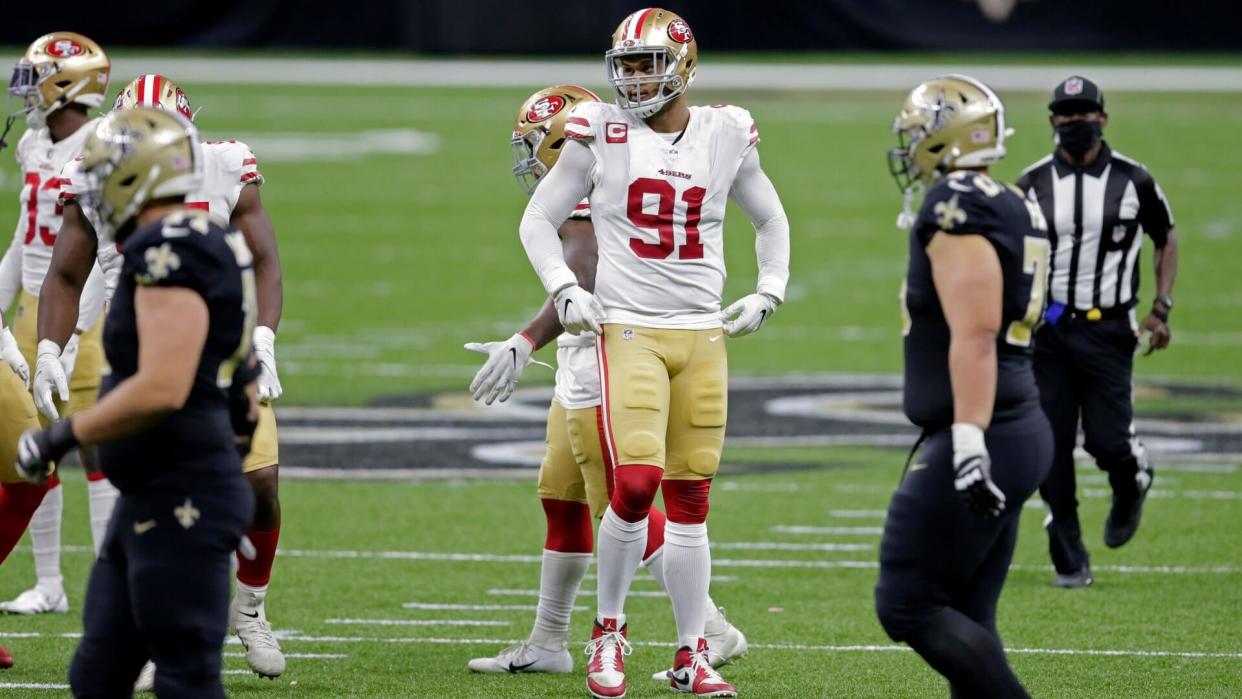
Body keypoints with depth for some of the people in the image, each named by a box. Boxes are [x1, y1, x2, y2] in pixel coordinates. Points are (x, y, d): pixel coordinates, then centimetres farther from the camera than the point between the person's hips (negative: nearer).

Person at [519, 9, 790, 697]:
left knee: (690, 500, 4)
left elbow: (770, 220, 22)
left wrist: (768, 292, 8)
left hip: (703, 335, 3)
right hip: (629, 330, -3)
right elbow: (539, 219, 6)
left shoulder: (725, 137, 5)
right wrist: (564, 289, -8)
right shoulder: (601, 134, -1)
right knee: (635, 484, -17)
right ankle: (607, 631, 4)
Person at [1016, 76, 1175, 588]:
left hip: (1108, 329, -2)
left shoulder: (1132, 181, -1)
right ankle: (1069, 559, 8)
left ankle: (1132, 485, 28)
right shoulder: (1033, 185, 2)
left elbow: (1166, 239, 12)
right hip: (1048, 329, 2)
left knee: (1108, 440, -10)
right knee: (1052, 447, -2)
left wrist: (1161, 309, 3)